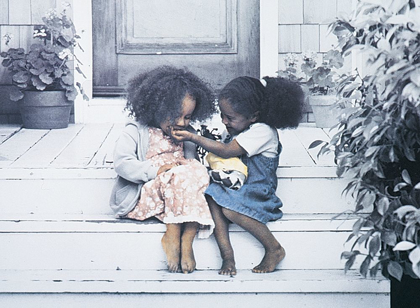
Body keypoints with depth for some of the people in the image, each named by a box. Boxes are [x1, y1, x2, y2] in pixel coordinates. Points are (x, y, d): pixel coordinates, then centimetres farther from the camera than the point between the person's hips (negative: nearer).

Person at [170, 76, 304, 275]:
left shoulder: (262, 131, -18)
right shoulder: (238, 129, 9)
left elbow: (226, 151, -24)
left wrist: (192, 137, -23)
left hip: (257, 192, -8)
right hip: (236, 184, 8)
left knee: (230, 209, -32)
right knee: (211, 194, -22)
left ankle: (274, 249, -11)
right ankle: (226, 254, -25)